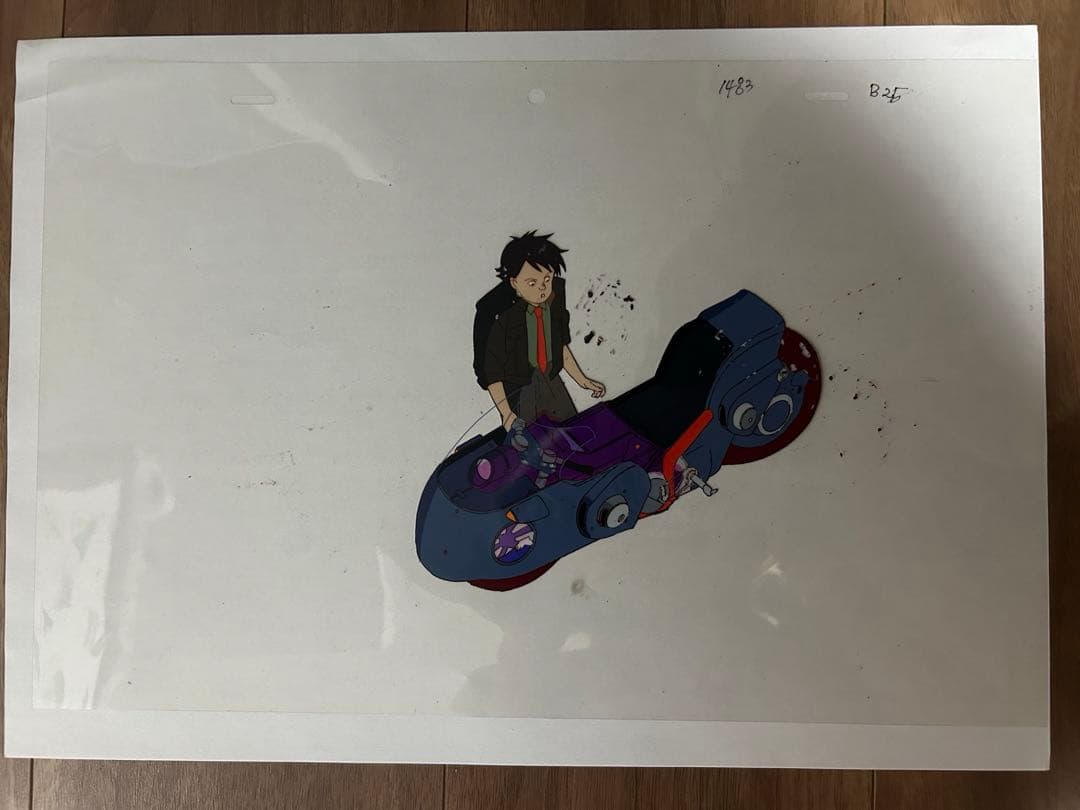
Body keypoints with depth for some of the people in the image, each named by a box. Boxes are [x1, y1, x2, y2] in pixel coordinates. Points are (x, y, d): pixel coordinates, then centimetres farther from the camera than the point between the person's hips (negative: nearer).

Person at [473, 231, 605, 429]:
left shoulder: (554, 301, -10)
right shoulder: (499, 314, -26)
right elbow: (490, 369, -17)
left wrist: (582, 380, 11)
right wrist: (506, 413, -18)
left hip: (553, 384, 5)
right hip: (518, 392, -5)